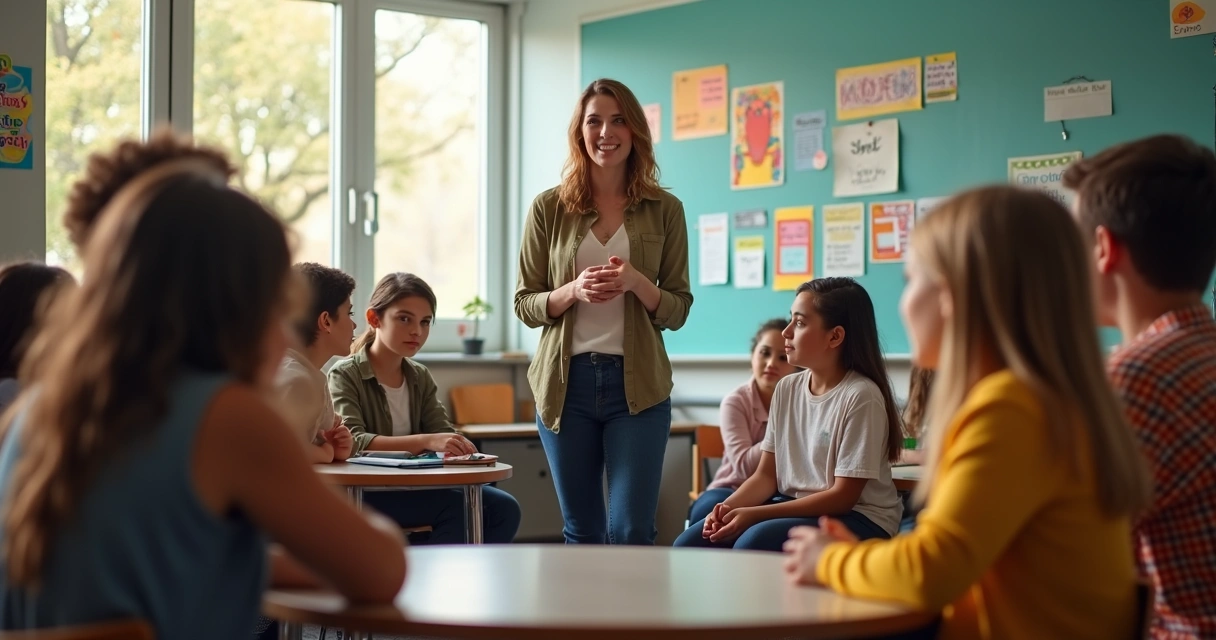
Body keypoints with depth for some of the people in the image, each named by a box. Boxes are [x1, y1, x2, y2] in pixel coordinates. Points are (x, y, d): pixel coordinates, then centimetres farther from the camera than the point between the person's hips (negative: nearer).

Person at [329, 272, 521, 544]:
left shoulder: (420, 377, 12)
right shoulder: (345, 375, -8)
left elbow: (443, 432, 4)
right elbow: (353, 442, -23)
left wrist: (459, 447, -22)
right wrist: (425, 442, -36)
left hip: (414, 489, 7)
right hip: (362, 494, -6)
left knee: (503, 508, -12)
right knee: (460, 508, -27)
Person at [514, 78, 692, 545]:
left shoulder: (665, 210, 4)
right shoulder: (548, 208, 4)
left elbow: (678, 310, 5)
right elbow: (525, 305, 5)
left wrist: (636, 283, -15)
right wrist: (574, 291, -15)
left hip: (637, 383, -1)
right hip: (566, 380, 1)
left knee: (631, 531, -6)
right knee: (582, 532, 10)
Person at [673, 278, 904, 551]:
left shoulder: (860, 396, -15)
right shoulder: (787, 389, 6)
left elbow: (843, 496, -17)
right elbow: (766, 475, 8)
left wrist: (754, 514, -21)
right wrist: (728, 507, -14)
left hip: (857, 518, -7)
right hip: (793, 507, 7)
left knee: (754, 543, -32)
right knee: (691, 543, -8)